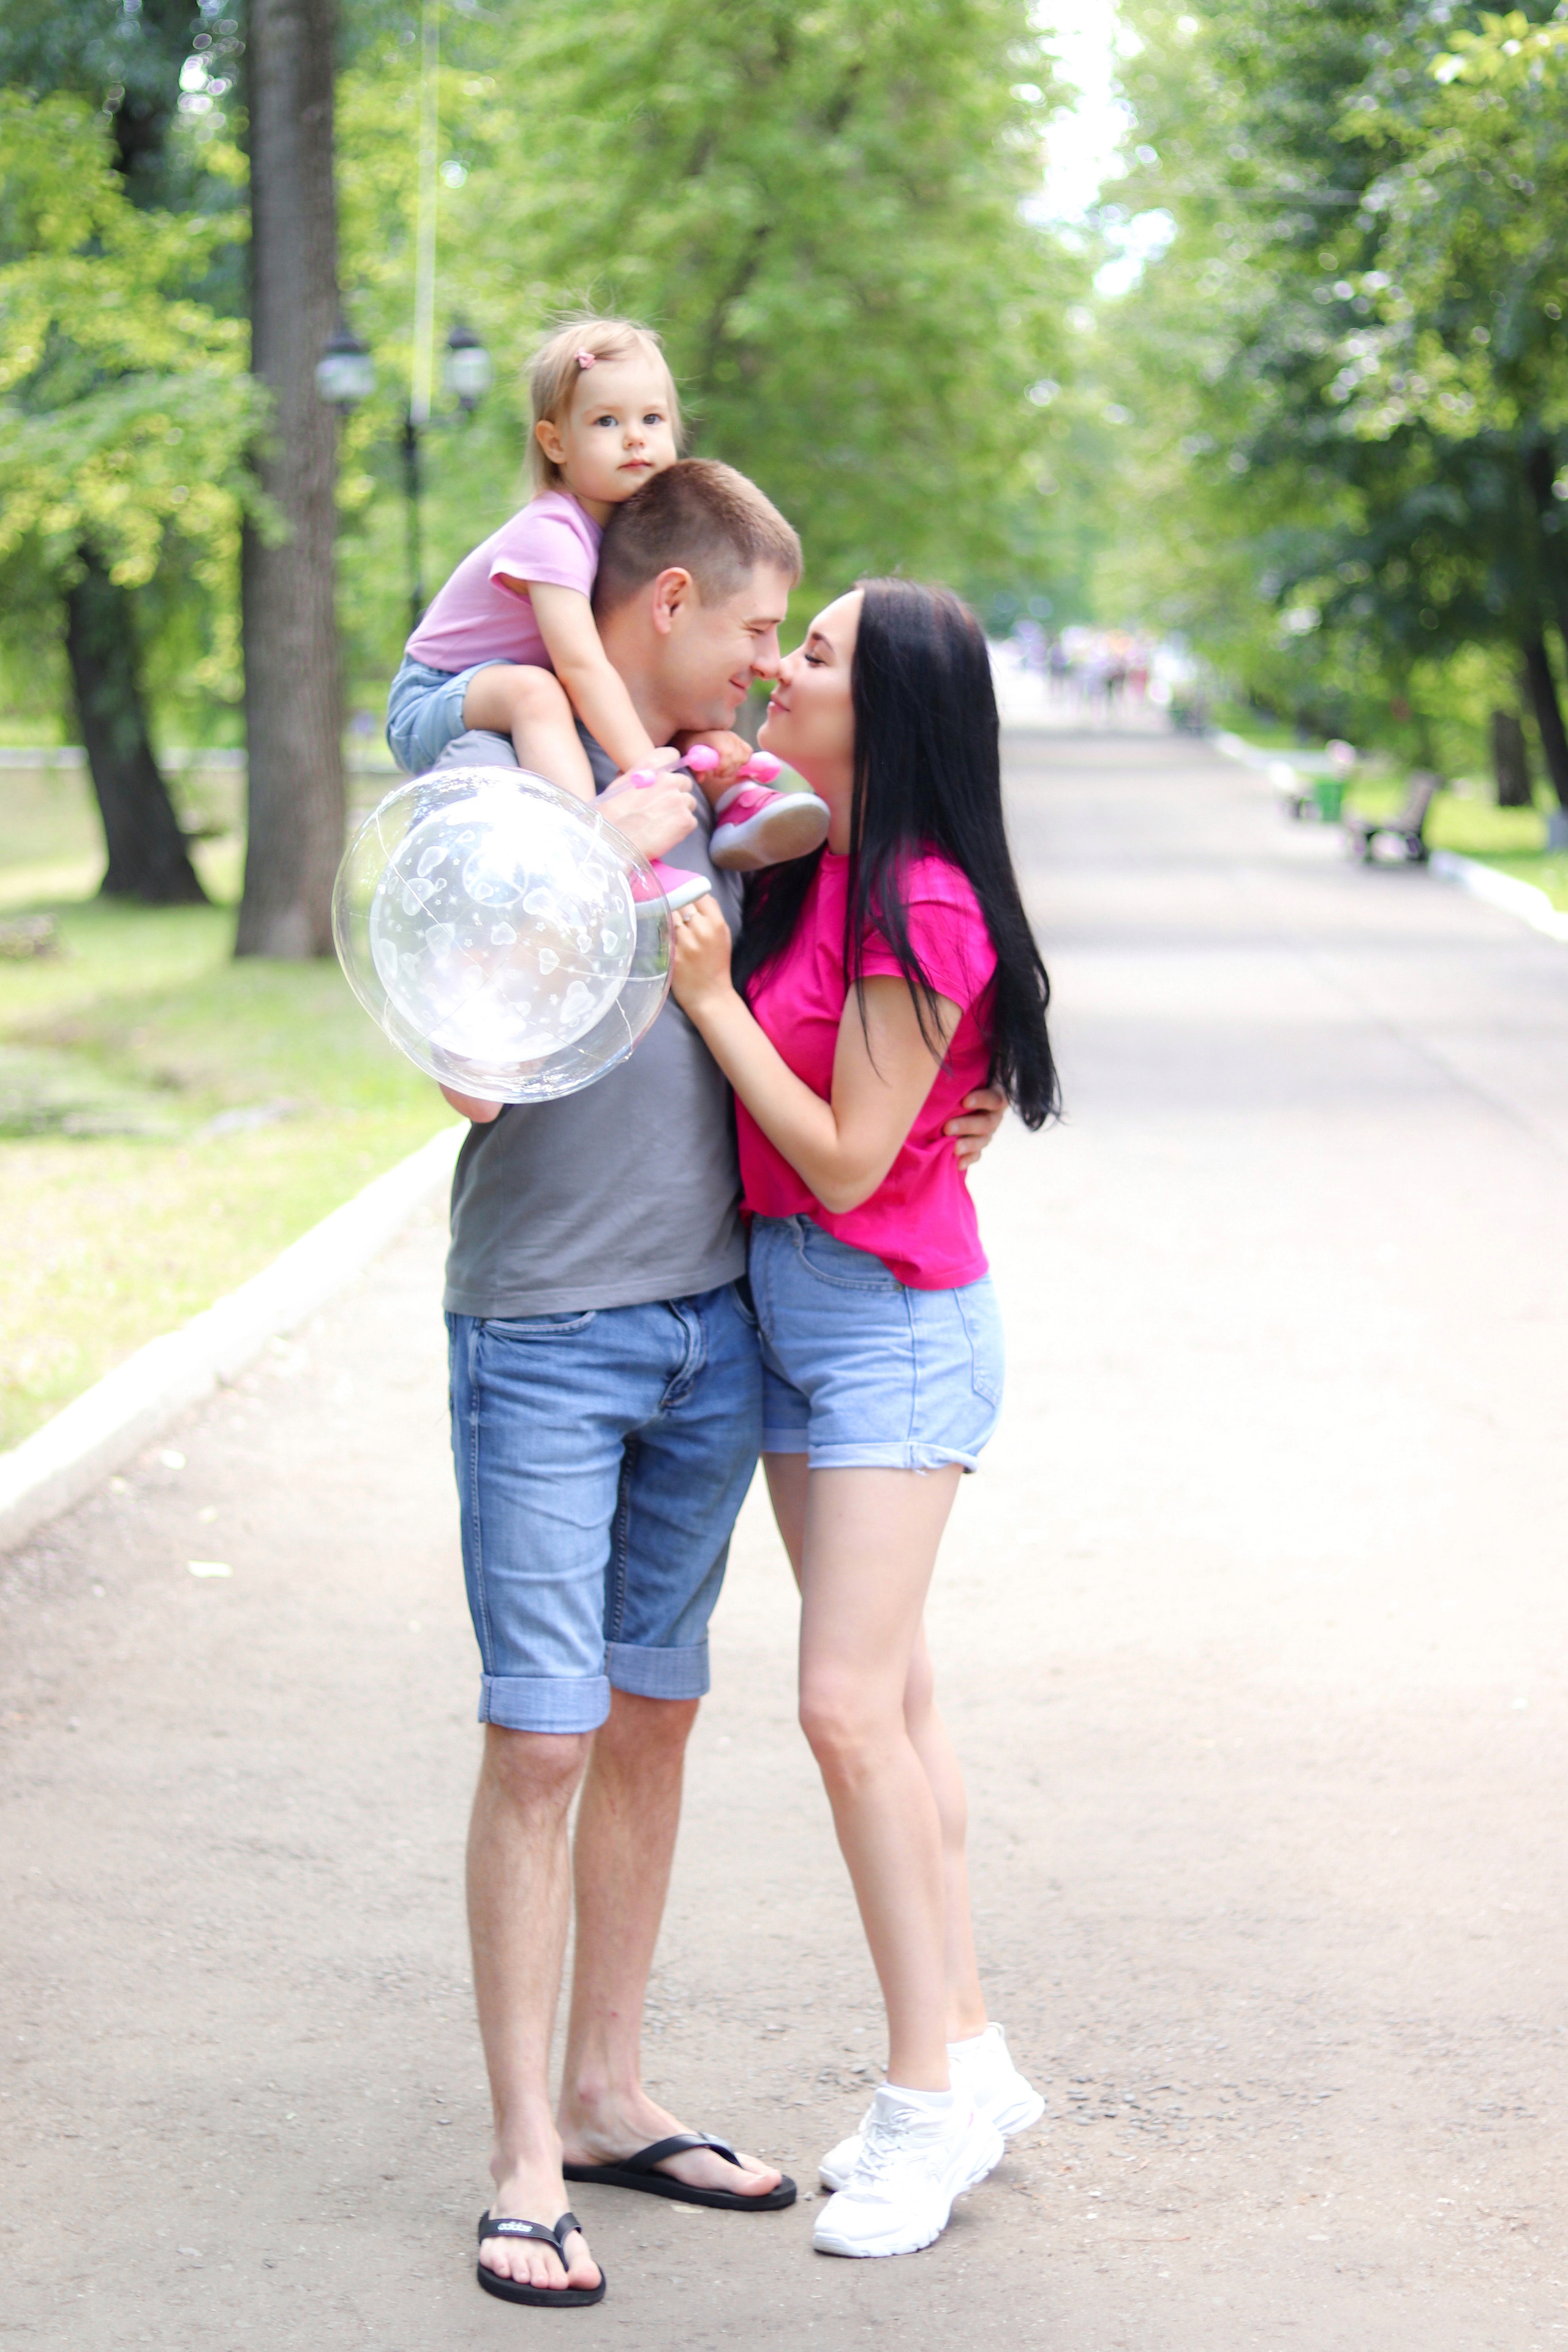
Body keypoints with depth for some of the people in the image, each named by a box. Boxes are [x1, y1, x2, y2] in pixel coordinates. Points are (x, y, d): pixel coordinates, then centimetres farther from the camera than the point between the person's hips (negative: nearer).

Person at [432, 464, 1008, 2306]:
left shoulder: (718, 793, 12)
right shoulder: (493, 771, -8)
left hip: (713, 1329, 6)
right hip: (543, 1335, -6)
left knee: (651, 1717, 12)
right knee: (540, 1739, -6)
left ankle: (607, 2092, 23)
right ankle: (524, 2154, 3)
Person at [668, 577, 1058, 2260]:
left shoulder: (920, 908, -18)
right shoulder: (802, 860, 6)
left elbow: (848, 1160, -18)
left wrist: (714, 999, -16)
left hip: (896, 1325, -9)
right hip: (785, 1303, 9)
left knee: (850, 1703, -11)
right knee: (889, 1695, 11)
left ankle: (930, 2091, -1)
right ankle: (966, 2063, 20)